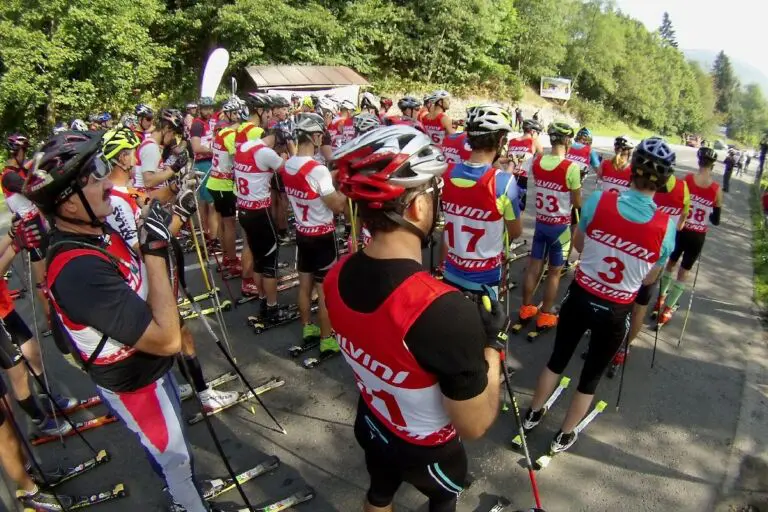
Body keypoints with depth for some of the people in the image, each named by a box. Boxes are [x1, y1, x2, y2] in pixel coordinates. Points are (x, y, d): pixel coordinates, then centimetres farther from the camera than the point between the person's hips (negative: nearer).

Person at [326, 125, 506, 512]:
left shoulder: (337, 277, -20)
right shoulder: (446, 310, -42)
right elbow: (474, 425, -27)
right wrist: (492, 343, -15)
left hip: (371, 426, 5)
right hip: (426, 449, -4)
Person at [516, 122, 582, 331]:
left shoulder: (535, 161, -6)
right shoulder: (571, 167, -19)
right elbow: (577, 203, -10)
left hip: (540, 222, 4)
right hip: (561, 226, -4)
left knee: (533, 267, 16)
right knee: (554, 272, 11)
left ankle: (526, 309, 29)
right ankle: (545, 316, 21)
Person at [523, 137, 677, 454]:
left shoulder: (598, 201, -17)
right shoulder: (666, 227, -17)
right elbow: (649, 280, -3)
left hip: (579, 297, 1)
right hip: (616, 313, -1)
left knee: (557, 359, 23)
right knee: (591, 376, 20)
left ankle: (533, 414, 44)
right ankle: (564, 437, 38)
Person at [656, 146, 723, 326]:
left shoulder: (686, 180, -11)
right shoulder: (717, 190, -11)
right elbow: (716, 221, -4)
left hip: (680, 230, 1)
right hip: (698, 236, -1)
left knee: (671, 263, 24)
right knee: (684, 272, 11)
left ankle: (660, 299, 34)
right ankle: (666, 311, 14)